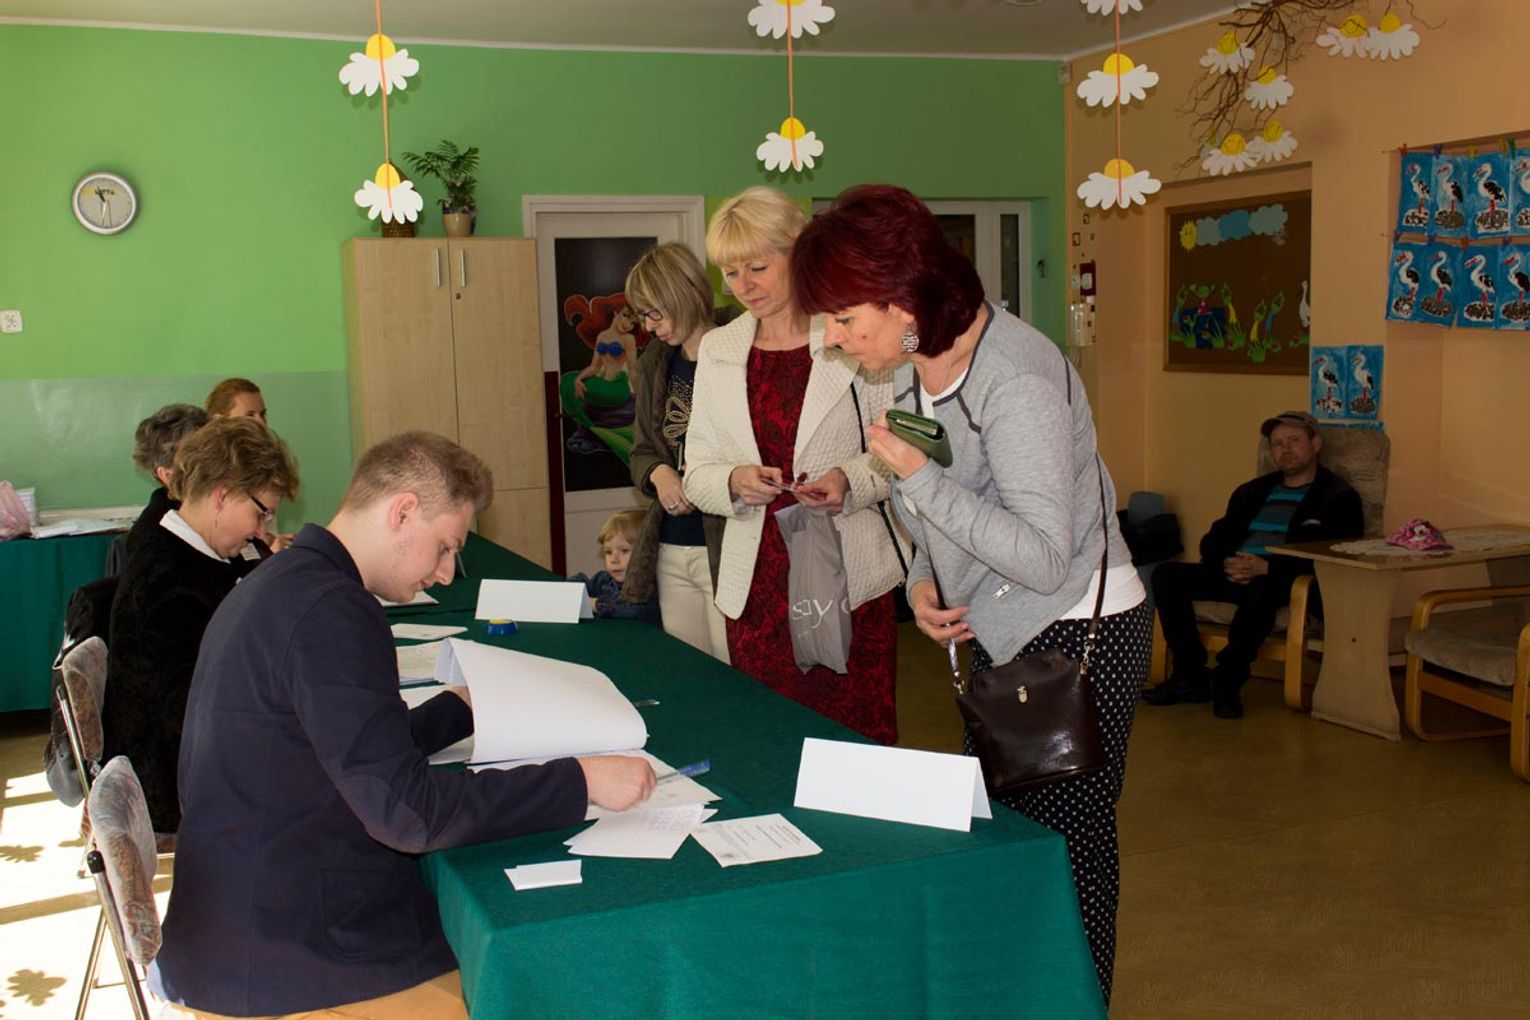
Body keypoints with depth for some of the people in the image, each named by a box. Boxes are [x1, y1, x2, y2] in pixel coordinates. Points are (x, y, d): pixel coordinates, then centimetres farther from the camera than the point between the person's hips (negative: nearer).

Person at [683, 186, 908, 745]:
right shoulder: (718, 350, 11)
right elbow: (696, 472, 12)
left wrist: (852, 479, -16)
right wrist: (734, 482, -10)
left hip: (851, 578, -3)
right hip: (756, 582, 3)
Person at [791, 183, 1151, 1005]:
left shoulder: (1016, 379, -24)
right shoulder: (915, 366, 3)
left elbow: (1044, 558, -28)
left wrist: (917, 476, -27)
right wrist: (923, 582, -1)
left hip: (1079, 635, -8)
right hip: (999, 635, 8)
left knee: (1064, 846, 0)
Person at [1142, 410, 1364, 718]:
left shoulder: (1338, 497, 7)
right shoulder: (1252, 491, 26)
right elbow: (1214, 540, 20)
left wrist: (1268, 568, -18)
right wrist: (1226, 563, -6)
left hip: (1286, 582, -6)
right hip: (1233, 575, 6)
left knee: (1261, 588, -41)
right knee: (1167, 575, -16)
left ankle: (1228, 682, -31)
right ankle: (1189, 676, -19)